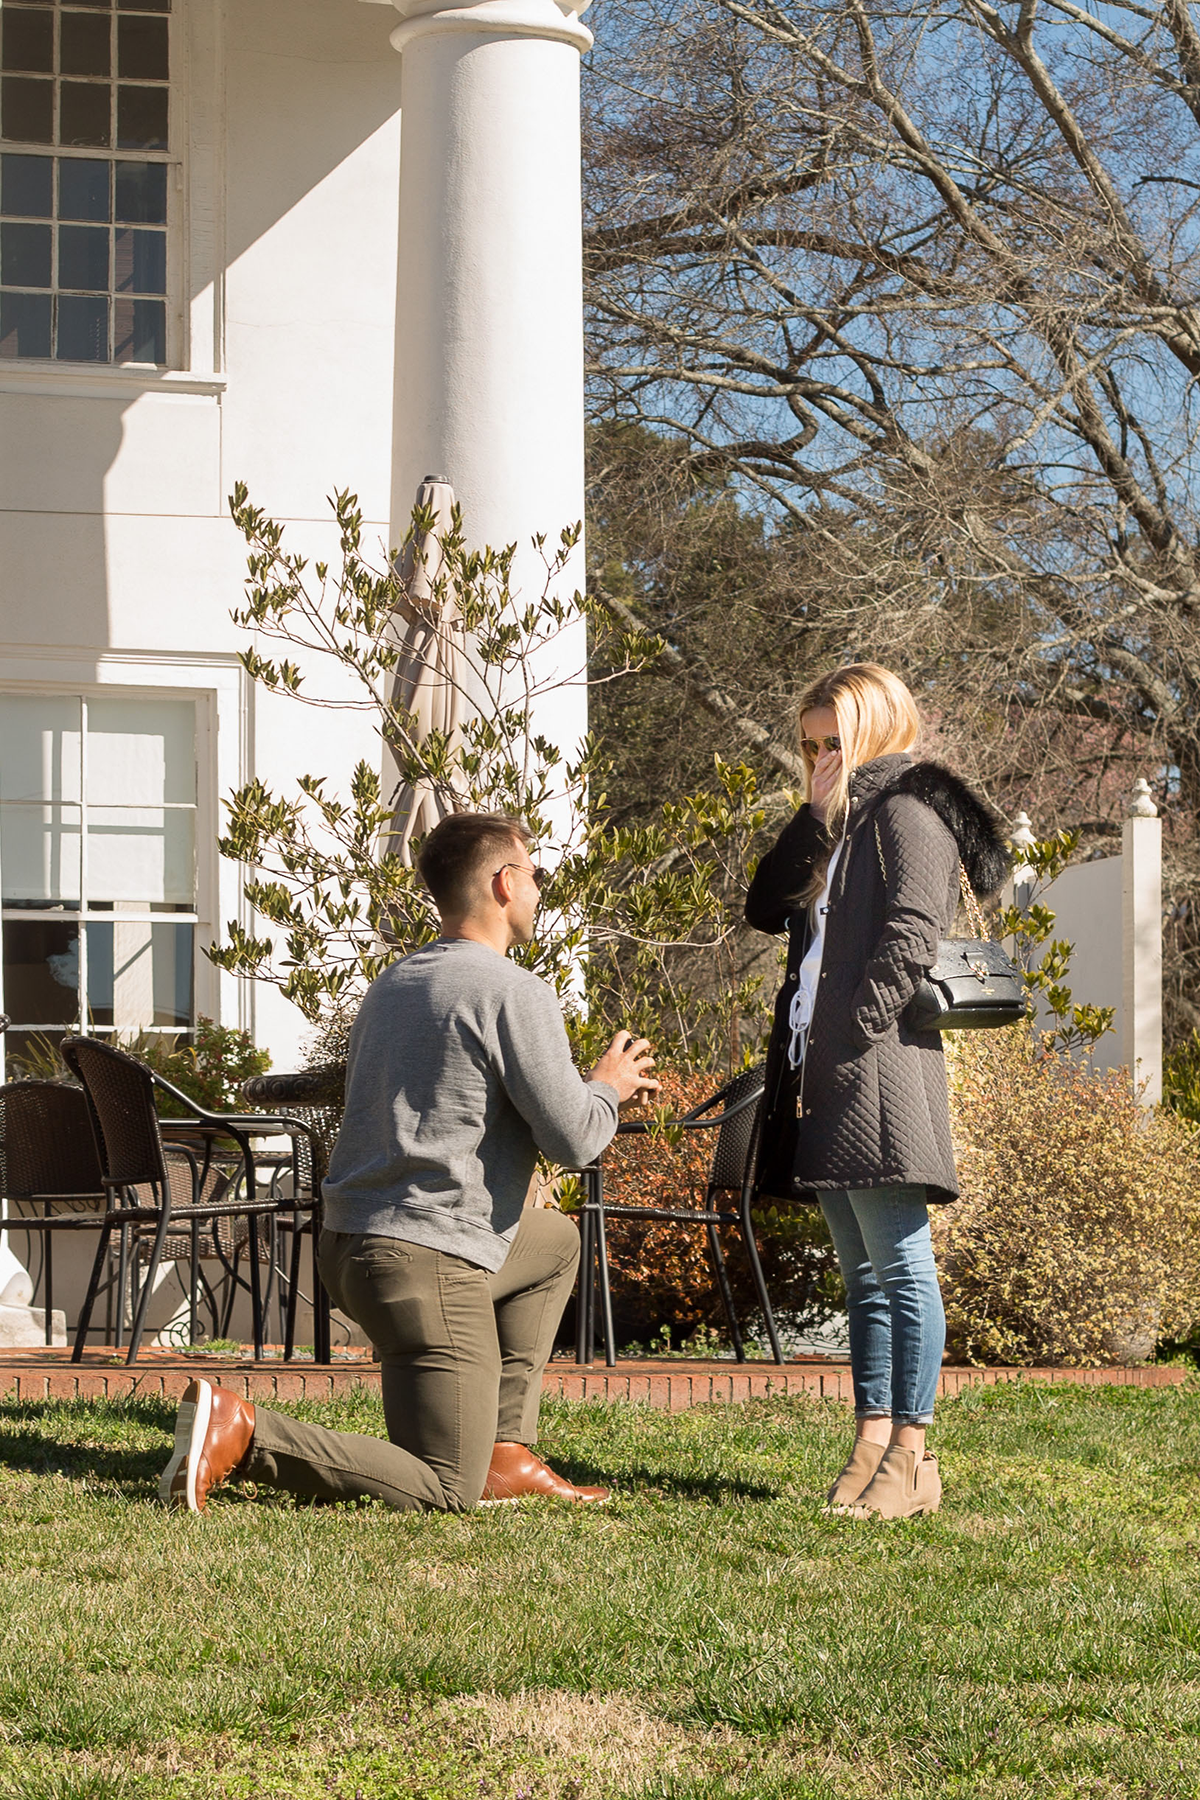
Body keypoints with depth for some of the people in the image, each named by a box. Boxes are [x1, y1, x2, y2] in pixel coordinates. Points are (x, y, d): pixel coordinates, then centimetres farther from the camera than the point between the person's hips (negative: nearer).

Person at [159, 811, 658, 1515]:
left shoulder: (394, 984, 18)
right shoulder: (517, 994, -10)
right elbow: (573, 1140, -12)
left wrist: (596, 1090, 30)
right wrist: (607, 1087, 10)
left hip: (352, 1241, 9)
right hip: (430, 1263, -9)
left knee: (557, 1241, 31)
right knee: (444, 1494, -4)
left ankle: (506, 1454, 21)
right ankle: (240, 1430, -16)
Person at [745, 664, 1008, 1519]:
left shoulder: (908, 813, -4)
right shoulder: (838, 829, 23)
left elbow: (911, 936, -15)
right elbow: (766, 907, 14)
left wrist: (855, 1033, -19)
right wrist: (814, 816, 5)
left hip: (880, 1067, -9)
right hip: (823, 1077, 9)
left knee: (901, 1268, -7)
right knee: (863, 1274, 9)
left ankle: (911, 1456, -6)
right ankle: (873, 1444, 11)